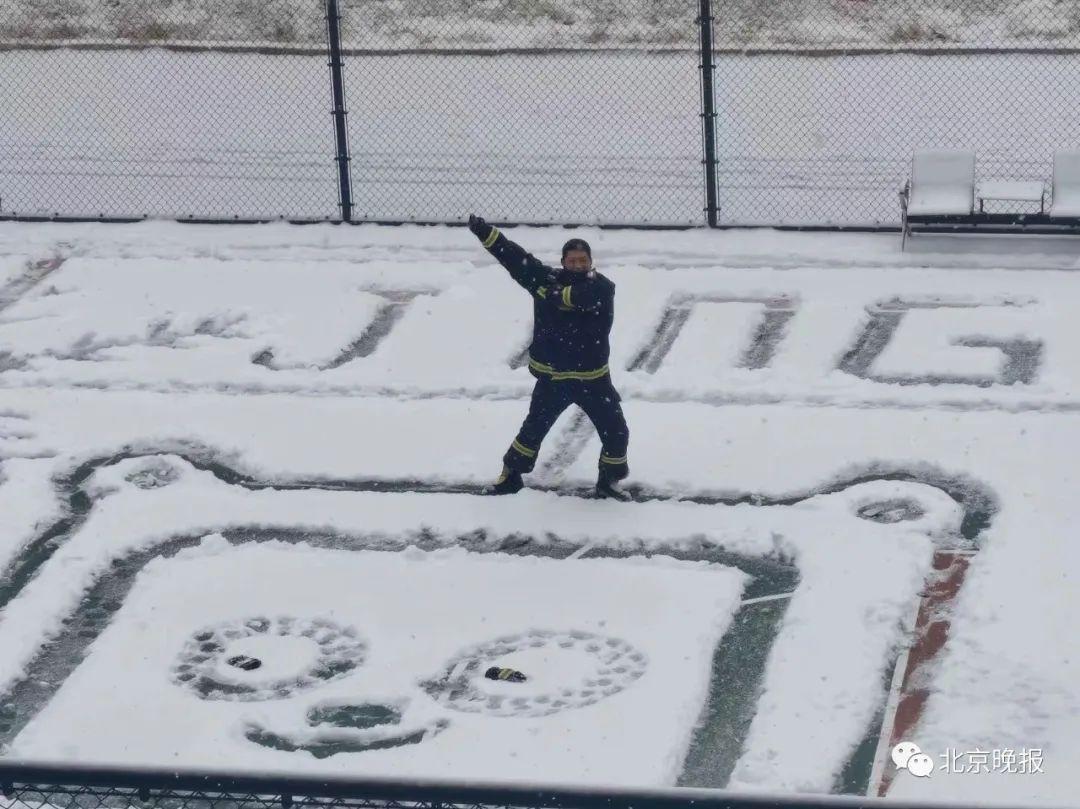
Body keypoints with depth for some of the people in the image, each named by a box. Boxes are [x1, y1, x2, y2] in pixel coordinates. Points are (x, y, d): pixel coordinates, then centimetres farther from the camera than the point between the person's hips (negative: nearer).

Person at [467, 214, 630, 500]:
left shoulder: (602, 287, -13)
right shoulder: (547, 278, -6)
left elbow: (586, 296, -37)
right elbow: (514, 256, -10)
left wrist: (560, 294, -29)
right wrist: (483, 231, -16)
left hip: (592, 378, -1)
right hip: (552, 376, 1)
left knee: (615, 432, 3)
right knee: (534, 428, 13)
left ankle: (608, 481, 25)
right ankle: (511, 476, 31)